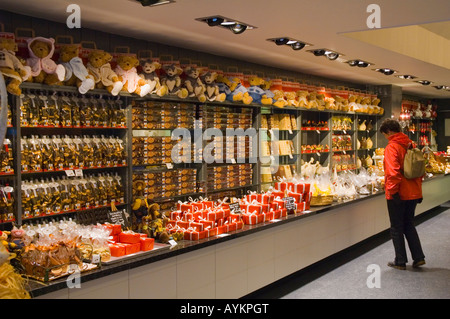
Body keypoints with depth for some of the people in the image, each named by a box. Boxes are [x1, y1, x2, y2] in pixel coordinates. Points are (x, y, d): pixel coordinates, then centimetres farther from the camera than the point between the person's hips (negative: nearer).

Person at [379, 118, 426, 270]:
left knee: (397, 228, 6)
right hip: (413, 193, 7)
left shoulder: (391, 147, -16)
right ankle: (418, 257, 20)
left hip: (398, 195, -7)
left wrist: (393, 191, -18)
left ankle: (400, 261, 14)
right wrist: (418, 189, 19)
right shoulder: (411, 145, 8)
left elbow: (393, 172, -25)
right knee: (409, 224, 20)